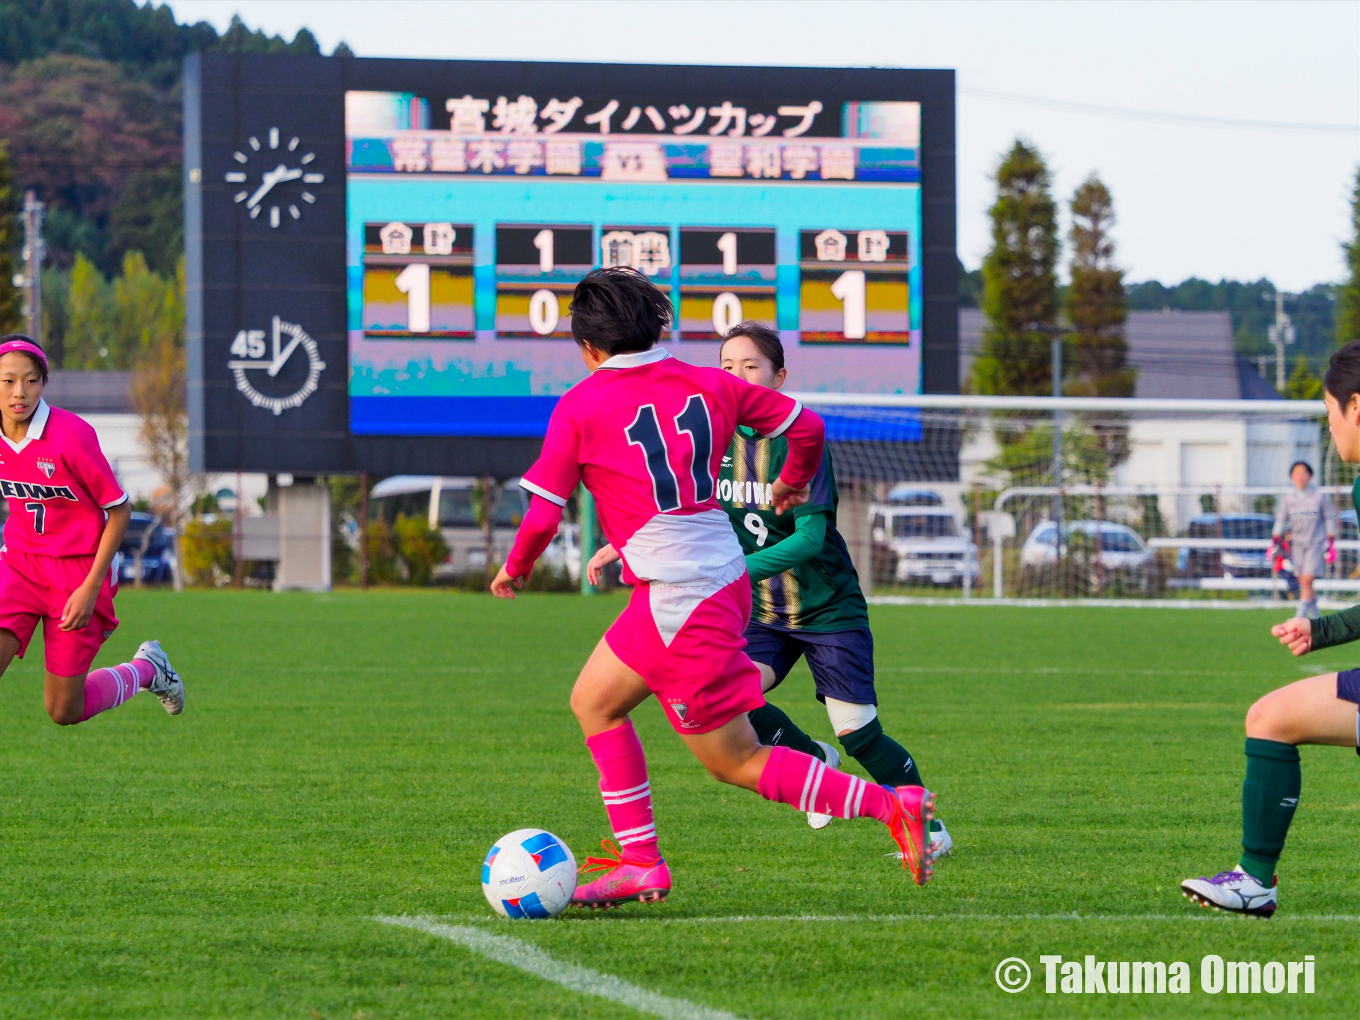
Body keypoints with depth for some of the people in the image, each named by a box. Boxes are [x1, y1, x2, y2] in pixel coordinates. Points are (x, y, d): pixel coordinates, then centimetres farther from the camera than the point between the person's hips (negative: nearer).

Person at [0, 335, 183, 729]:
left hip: (78, 569, -4)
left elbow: (119, 511, -12)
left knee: (64, 711, 3)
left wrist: (91, 587, -15)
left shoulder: (71, 435, -21)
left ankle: (148, 668, 31)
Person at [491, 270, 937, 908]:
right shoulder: (705, 385, 6)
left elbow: (542, 517, -8)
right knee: (592, 702, 21)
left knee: (736, 761, 3)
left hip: (681, 604, -8)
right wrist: (793, 484, 33)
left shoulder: (579, 407, -8)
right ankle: (639, 862, 21)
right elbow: (805, 424, 12)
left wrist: (515, 569, 13)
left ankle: (889, 805, -5)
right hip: (722, 580, 8)